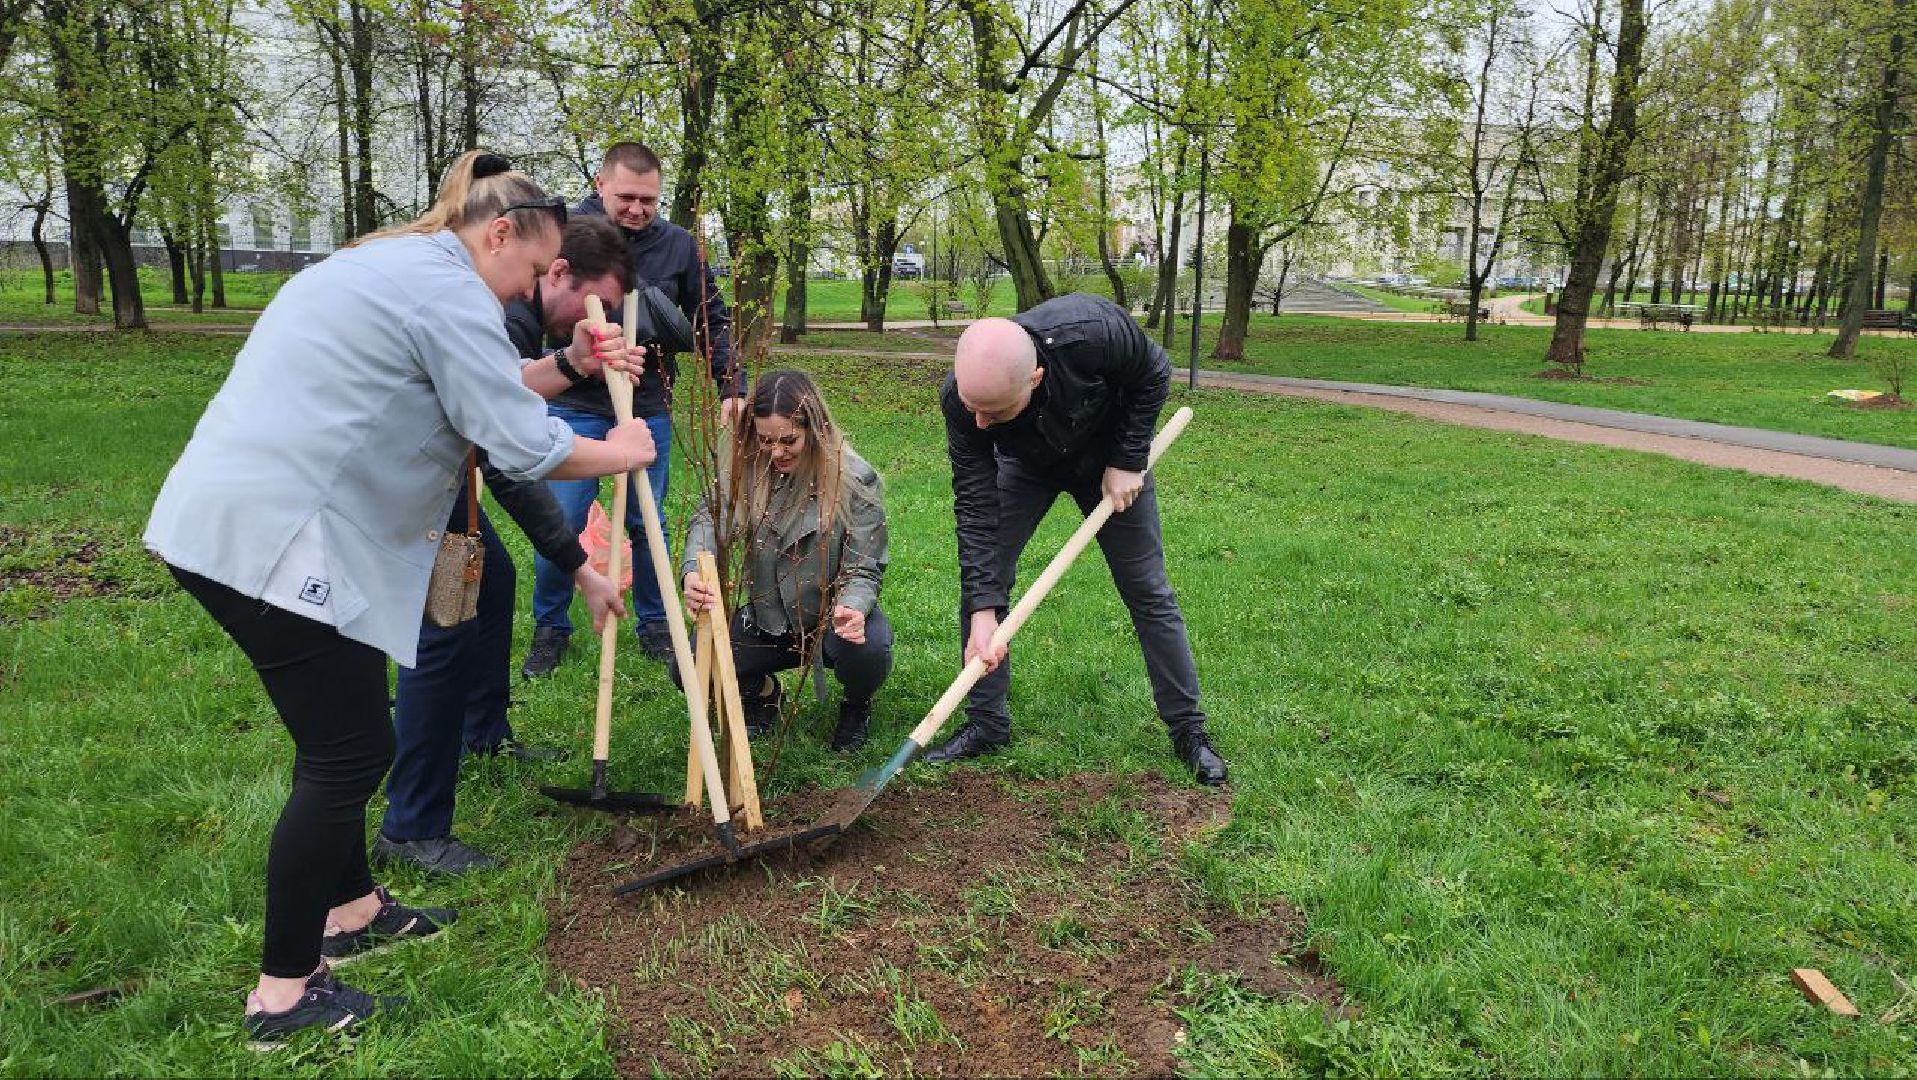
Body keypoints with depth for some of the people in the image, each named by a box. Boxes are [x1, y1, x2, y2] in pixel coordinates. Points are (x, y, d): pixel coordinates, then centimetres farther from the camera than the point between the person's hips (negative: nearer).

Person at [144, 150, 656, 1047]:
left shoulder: (392, 266, 20)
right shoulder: (450, 289, -13)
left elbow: (473, 392, 23)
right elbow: (521, 447, -14)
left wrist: (566, 368, 16)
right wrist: (617, 454, 2)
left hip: (226, 520, 11)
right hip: (270, 541, -11)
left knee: (344, 732, 20)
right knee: (348, 752, -1)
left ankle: (349, 909, 36)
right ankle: (284, 992, 11)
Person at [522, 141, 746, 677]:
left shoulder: (677, 245, 1)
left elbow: (711, 321, 8)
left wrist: (732, 386, 1)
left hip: (648, 407, 2)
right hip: (574, 406, -2)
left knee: (647, 524, 9)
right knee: (561, 524, 0)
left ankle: (654, 624, 26)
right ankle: (551, 628, 20)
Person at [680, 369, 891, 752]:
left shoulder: (855, 480, -19)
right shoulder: (744, 467, -9)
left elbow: (863, 570, -17)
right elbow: (710, 520, -20)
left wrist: (852, 608, -41)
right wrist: (694, 573, -43)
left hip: (833, 617, -2)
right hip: (767, 618, 3)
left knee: (868, 649, -36)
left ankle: (856, 706, 4)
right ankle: (761, 693, 17)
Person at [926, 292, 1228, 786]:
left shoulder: (1093, 331, -43)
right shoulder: (962, 398, -35)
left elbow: (1153, 374, -19)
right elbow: (975, 505, -30)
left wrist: (1128, 461, -21)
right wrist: (984, 611, -35)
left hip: (1108, 458, -1)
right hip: (1027, 467, 1)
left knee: (1148, 591, 2)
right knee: (978, 578, -9)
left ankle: (1188, 729, 16)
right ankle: (986, 723, 6)